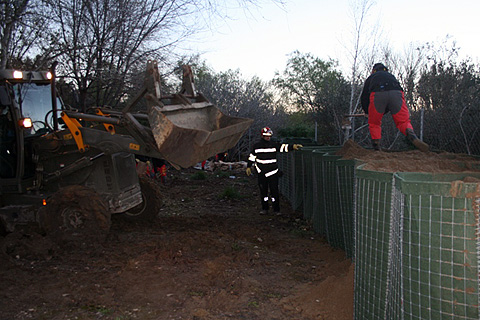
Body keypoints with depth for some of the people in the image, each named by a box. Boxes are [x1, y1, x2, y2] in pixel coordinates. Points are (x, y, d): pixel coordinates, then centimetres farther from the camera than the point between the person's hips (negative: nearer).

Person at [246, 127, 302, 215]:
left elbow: (283, 147, -8)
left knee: (274, 191, -2)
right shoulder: (256, 146, 6)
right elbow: (252, 157, 15)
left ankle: (276, 209, 7)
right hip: (261, 173, 1)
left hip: (273, 172, -1)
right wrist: (249, 166, 14)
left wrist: (292, 146, -23)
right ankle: (264, 209, 20)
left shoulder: (274, 145, 2)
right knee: (263, 191, 8)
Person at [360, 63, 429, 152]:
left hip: (377, 94, -1)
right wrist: (384, 111, 49)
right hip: (396, 93, 2)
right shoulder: (391, 76, 42)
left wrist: (367, 111, 51)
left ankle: (376, 149, 5)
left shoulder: (371, 77, 36)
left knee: (374, 124, 15)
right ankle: (413, 137, -22)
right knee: (403, 121, 8)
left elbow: (364, 97, 34)